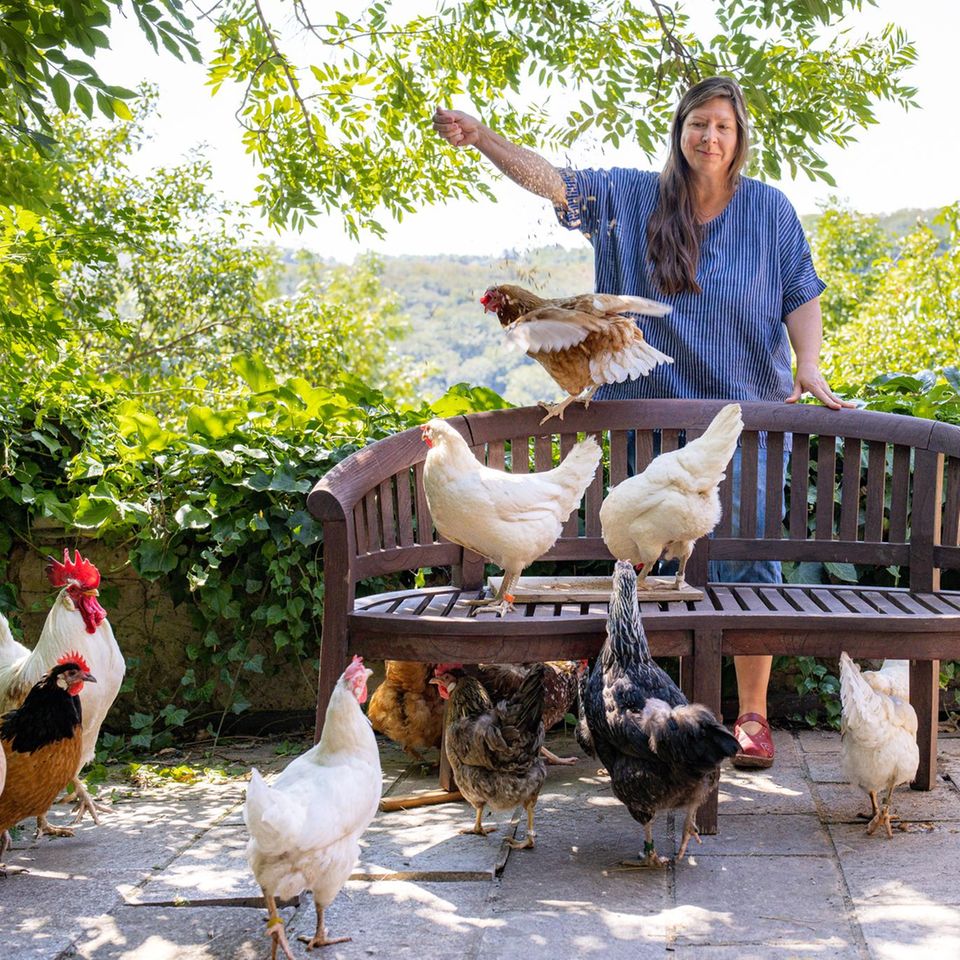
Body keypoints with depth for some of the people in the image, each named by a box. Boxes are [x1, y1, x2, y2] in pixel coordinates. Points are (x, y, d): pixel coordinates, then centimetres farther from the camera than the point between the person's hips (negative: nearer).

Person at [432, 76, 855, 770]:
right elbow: (551, 179, 1)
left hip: (750, 414, -1)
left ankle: (753, 717, 7)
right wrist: (481, 136, -10)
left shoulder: (770, 208, 4)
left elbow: (802, 296, 4)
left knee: (749, 561, -2)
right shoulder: (634, 197, 5)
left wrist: (809, 365, -12)